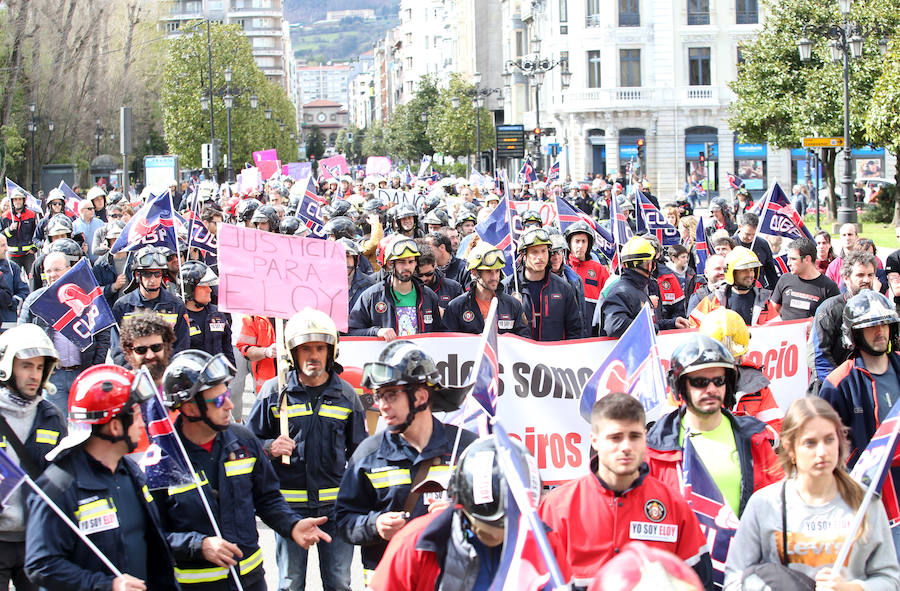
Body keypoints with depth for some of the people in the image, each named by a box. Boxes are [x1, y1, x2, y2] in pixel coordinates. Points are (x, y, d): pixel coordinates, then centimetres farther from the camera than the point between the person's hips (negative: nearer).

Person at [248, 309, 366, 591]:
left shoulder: (345, 394, 6)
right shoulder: (274, 392, 0)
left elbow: (359, 451, 13)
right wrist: (270, 448, -16)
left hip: (335, 504, 1)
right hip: (289, 504, -1)